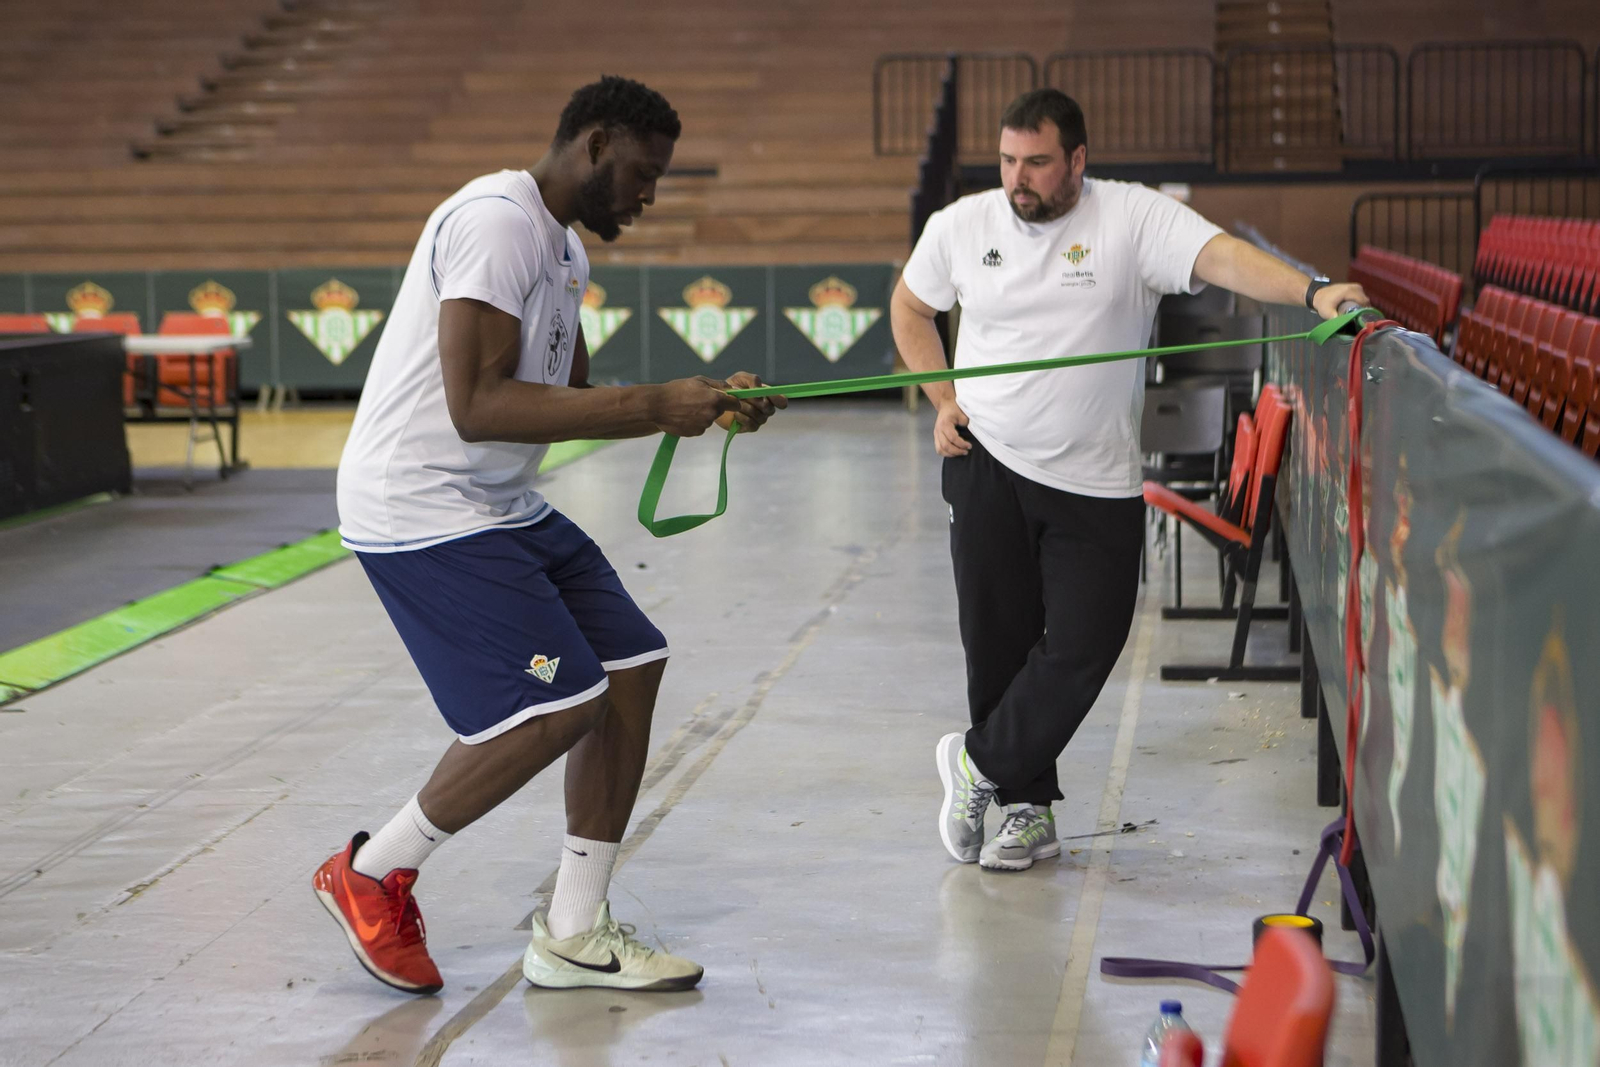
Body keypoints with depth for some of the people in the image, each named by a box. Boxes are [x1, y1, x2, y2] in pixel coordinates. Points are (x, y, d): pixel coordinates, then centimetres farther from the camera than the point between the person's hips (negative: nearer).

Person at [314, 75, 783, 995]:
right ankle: (373, 874, 3)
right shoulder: (499, 222, -18)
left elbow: (572, 400, 22)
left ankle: (573, 934, 13)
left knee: (631, 668, 5)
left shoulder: (565, 252, 15)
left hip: (500, 507, 11)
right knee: (560, 705, -16)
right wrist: (650, 406, -25)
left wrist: (699, 406, 7)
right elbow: (477, 406, -27)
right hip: (423, 513, -11)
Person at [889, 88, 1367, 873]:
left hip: (1095, 484, -2)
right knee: (999, 644, 6)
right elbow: (910, 306, 19)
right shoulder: (961, 226, 1)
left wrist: (1311, 292, -40)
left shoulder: (1132, 218, -9)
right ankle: (1028, 809, 22)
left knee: (1083, 648, -4)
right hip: (988, 465, 2)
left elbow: (1224, 257, -24)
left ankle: (979, 762, 19)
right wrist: (942, 399, 7)